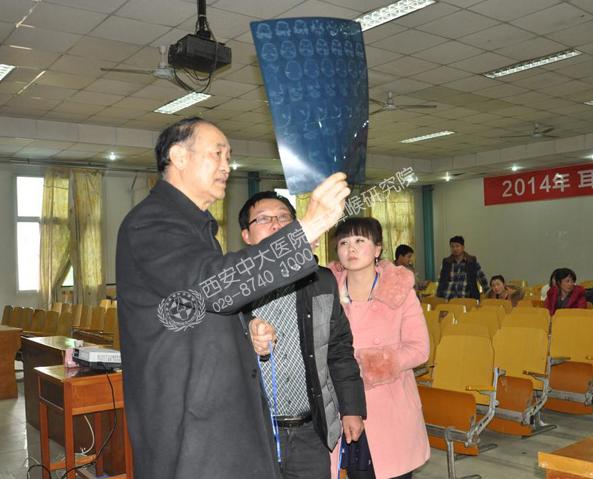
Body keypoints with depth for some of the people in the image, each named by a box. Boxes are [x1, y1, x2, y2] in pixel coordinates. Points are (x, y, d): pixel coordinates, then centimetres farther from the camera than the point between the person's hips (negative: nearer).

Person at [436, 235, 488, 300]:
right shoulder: (446, 262, 8)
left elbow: (483, 279, 10)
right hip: (447, 299, 1)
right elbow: (440, 281, 15)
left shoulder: (473, 261, 3)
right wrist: (438, 297, 13)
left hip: (467, 299, -1)